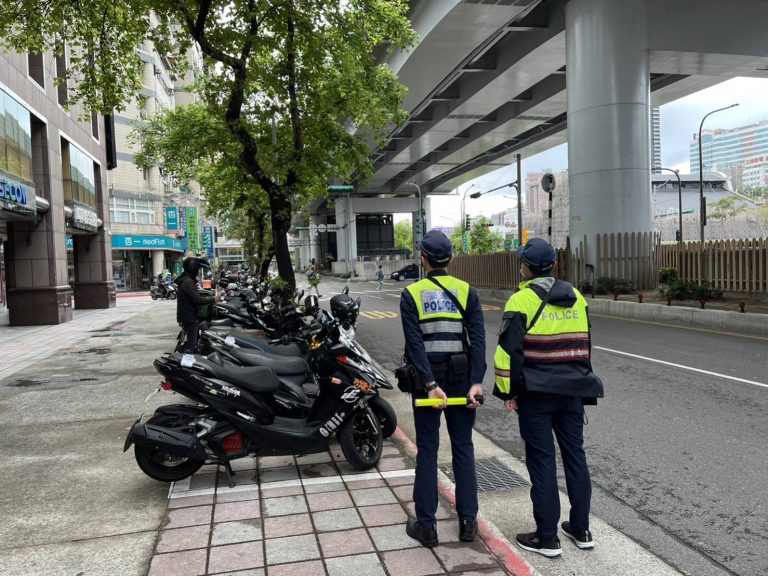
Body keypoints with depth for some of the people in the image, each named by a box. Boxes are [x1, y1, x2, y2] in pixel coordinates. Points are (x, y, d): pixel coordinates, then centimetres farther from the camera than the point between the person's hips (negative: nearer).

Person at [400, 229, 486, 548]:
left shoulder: (411, 294, -4)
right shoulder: (467, 291, 0)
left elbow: (414, 343, -13)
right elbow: (478, 338, -10)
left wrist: (430, 384, -16)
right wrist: (476, 382, -12)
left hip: (426, 377, -1)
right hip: (461, 377, 1)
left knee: (427, 450, 7)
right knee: (463, 447, 12)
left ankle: (425, 525, 13)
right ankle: (467, 521, 19)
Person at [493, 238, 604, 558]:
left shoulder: (522, 300, -11)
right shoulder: (576, 298, 8)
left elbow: (508, 350, -15)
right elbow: (584, 345, 15)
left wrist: (508, 391, -7)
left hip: (536, 394, -6)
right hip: (572, 391, 6)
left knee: (541, 462, 2)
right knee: (575, 455, 15)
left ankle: (547, 538, 11)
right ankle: (581, 530, 26)